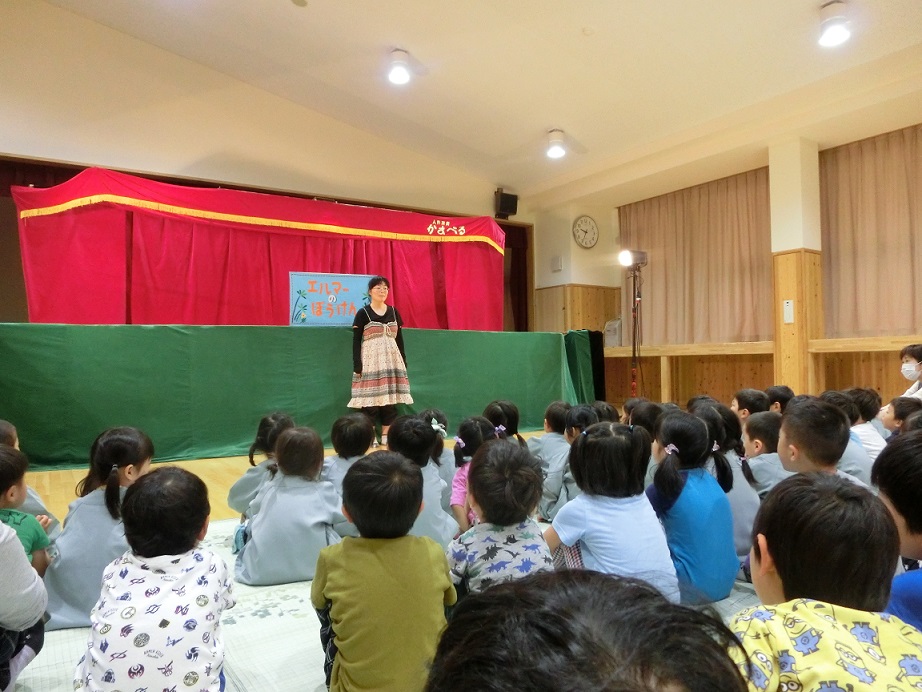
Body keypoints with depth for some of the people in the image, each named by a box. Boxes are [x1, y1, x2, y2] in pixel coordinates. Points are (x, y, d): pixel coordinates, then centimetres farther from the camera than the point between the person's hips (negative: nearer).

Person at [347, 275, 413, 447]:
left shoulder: (393, 312, 10)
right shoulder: (363, 313, -1)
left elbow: (400, 339, 13)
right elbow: (356, 341, -4)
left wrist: (404, 363, 9)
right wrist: (357, 366, -13)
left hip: (391, 360, 4)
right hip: (370, 361, -4)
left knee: (390, 397, 3)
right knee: (370, 397, -5)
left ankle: (386, 435, 11)